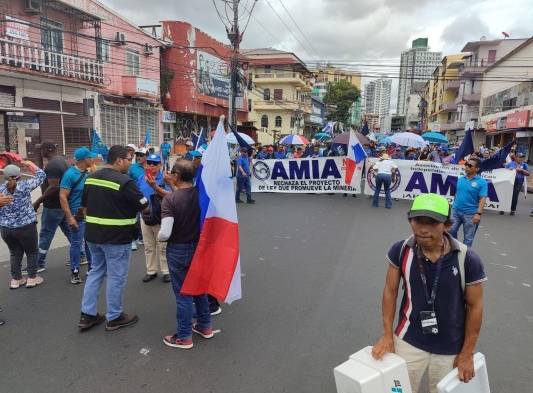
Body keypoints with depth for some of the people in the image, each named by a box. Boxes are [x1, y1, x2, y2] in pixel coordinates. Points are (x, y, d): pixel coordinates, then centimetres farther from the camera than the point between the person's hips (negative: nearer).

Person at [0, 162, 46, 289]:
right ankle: (32, 278, 18)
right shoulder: (24, 186, -12)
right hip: (26, 227, -4)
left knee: (15, 253, 18)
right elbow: (41, 175, 0)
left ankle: (15, 279, 25)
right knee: (32, 252, 13)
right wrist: (29, 164, 11)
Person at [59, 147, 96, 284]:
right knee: (76, 243, 3)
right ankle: (75, 272, 14)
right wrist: (70, 217, -21)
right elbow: (62, 197, -18)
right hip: (77, 215, -6)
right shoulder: (70, 174, -15)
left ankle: (92, 267, 27)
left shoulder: (88, 173, 5)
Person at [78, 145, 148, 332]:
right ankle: (114, 318, 18)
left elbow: (85, 205, 15)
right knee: (116, 276, 5)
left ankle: (87, 315, 24)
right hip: (117, 237, -7)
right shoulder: (125, 181, -17)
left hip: (93, 234, 8)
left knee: (96, 271, 20)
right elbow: (144, 206, -11)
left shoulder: (91, 178, 6)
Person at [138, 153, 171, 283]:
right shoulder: (142, 178, 3)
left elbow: (169, 195, -25)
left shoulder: (164, 178, -12)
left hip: (160, 217, -5)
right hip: (145, 216, 5)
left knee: (162, 247, 4)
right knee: (148, 247, 15)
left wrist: (155, 186, -34)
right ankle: (151, 271, 27)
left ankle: (166, 271, 15)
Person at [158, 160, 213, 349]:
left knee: (183, 293, 8)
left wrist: (158, 237, -4)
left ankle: (184, 337, 23)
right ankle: (205, 326, 36)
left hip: (178, 250, -5)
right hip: (199, 247, 5)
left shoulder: (170, 199, -21)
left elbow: (165, 233, -25)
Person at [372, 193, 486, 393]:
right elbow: (390, 291, -3)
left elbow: (475, 306, -8)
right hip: (408, 341, 1)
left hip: (450, 350, 0)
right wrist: (387, 335, -5)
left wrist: (467, 354, -2)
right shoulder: (400, 251, -16)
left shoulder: (467, 260, -19)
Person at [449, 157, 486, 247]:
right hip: (456, 211, 4)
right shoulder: (460, 179, 6)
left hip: (471, 214, -4)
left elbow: (482, 199, -14)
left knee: (468, 238, 7)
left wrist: (478, 213, -22)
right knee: (450, 232, 8)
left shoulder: (482, 182, -9)